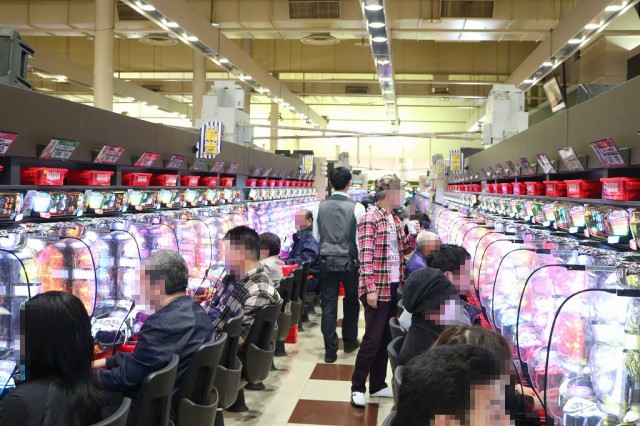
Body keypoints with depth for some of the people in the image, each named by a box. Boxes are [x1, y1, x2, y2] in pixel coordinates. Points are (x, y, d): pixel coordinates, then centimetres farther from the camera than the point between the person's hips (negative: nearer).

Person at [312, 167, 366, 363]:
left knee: (328, 304, 6)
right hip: (349, 261, -1)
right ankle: (349, 341, 32)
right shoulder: (356, 207, -12)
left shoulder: (321, 206, -4)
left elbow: (316, 235, 5)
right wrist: (361, 260, 7)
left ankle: (330, 350, 7)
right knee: (351, 301, 19)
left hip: (327, 260, 2)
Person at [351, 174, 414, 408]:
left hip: (393, 287, 8)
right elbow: (366, 256, -18)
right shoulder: (370, 218, -13)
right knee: (373, 339, -4)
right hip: (377, 288, -8)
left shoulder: (395, 220, 14)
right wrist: (371, 288, -22)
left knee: (386, 338, 13)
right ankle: (357, 387, 8)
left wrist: (413, 235, 2)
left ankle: (377, 385, 23)